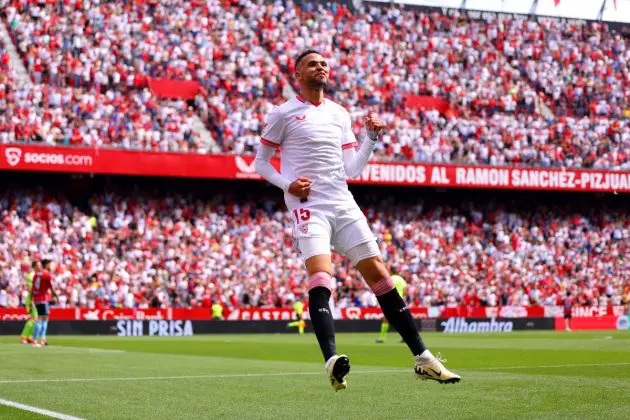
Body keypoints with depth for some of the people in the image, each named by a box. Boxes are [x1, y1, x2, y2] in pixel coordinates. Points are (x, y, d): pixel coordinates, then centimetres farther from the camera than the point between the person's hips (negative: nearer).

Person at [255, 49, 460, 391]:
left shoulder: (340, 114, 17)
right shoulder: (283, 114, 3)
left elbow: (352, 169, 16)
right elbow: (260, 162, 7)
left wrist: (372, 137, 3)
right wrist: (287, 185, -9)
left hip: (343, 205, 5)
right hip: (308, 206, -5)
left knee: (379, 274, 1)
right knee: (320, 273, -26)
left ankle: (422, 358, 4)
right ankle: (332, 361, -39)